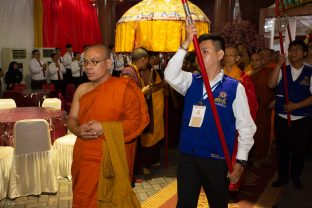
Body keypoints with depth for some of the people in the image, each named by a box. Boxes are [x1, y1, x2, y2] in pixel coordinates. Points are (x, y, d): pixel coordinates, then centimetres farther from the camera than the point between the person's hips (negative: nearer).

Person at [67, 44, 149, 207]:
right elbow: (72, 119, 12)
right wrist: (79, 130, -11)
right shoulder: (82, 89, 9)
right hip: (83, 159, 6)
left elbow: (136, 121, -13)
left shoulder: (123, 88, -10)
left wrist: (105, 128, -21)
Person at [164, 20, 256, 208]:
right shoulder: (191, 81, 3)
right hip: (187, 156, 3)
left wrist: (240, 161, -8)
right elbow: (170, 75, -17)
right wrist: (186, 44, -20)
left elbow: (246, 127, -6)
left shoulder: (234, 87, -8)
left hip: (217, 159, -2)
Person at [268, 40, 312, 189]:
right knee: (282, 149, 11)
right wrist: (279, 64, -18)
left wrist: (295, 106, -15)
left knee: (298, 149, 11)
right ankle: (282, 177, 28)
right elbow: (271, 84, -14)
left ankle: (296, 177, 33)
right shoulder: (282, 70, 3)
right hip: (281, 118, 1)